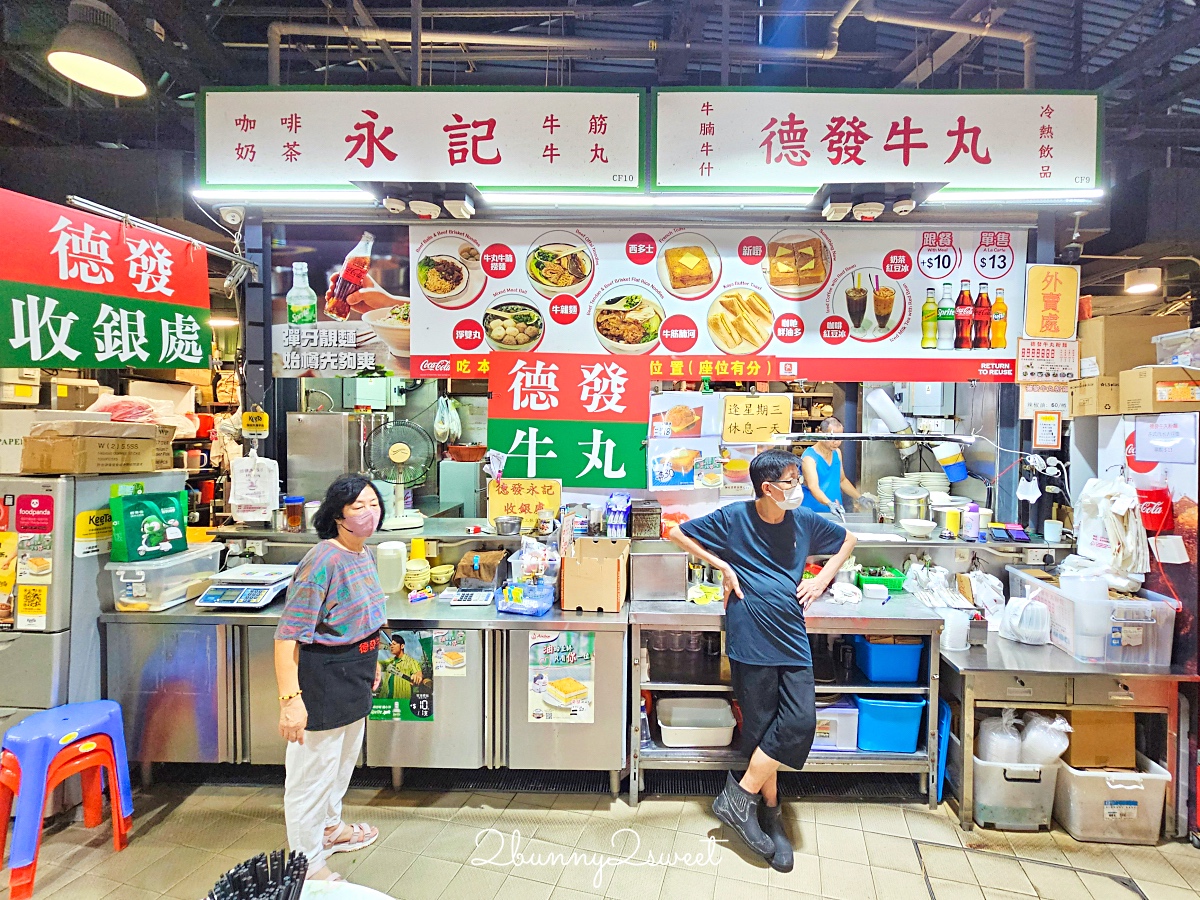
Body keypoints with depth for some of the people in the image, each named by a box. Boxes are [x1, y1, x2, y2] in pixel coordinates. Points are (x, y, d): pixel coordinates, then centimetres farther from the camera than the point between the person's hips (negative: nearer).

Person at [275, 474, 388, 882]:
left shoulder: (364, 554, 1)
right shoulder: (322, 562, -26)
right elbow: (287, 636, -27)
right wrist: (290, 698, -31)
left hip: (353, 678, 9)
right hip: (322, 679, -9)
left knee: (343, 759, 28)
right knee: (313, 767, 9)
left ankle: (329, 826, 52)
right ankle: (307, 863, 30)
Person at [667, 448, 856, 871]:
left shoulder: (804, 521, 3)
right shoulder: (734, 518, -7)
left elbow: (847, 540, 21)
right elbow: (678, 533, 1)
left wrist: (822, 579, 8)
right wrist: (723, 566, -5)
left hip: (792, 640, 4)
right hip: (751, 641, -3)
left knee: (801, 723, -6)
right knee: (760, 731, 4)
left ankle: (741, 795, 11)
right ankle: (770, 815, 25)